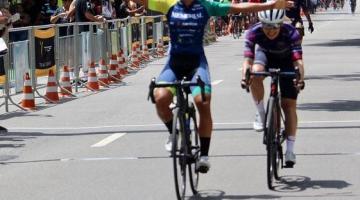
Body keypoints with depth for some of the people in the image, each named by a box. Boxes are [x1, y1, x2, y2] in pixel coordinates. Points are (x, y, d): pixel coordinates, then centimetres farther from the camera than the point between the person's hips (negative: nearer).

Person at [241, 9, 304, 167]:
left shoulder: (291, 33, -35)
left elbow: (298, 60, -42)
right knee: (255, 74, -35)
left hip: (285, 61, -1)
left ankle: (290, 149, -3)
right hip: (264, 55, 1)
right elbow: (248, 59, -38)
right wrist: (245, 76, -57)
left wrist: (300, 78, -60)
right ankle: (260, 113, -15)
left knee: (289, 104, -9)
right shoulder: (254, 33, -32)